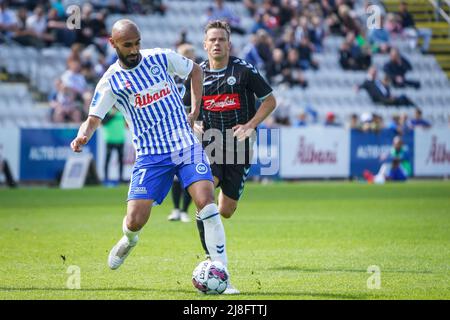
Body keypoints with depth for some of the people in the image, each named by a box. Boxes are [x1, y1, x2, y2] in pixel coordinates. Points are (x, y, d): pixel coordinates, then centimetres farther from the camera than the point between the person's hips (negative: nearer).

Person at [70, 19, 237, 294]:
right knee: (135, 221, -9)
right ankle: (129, 240, 32)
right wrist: (83, 136, -30)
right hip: (151, 156, -1)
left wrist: (195, 111, 10)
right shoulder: (111, 81, -3)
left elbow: (194, 70, 19)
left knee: (206, 202, -19)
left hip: (187, 145, 1)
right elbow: (94, 118, -7)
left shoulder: (160, 57, 2)